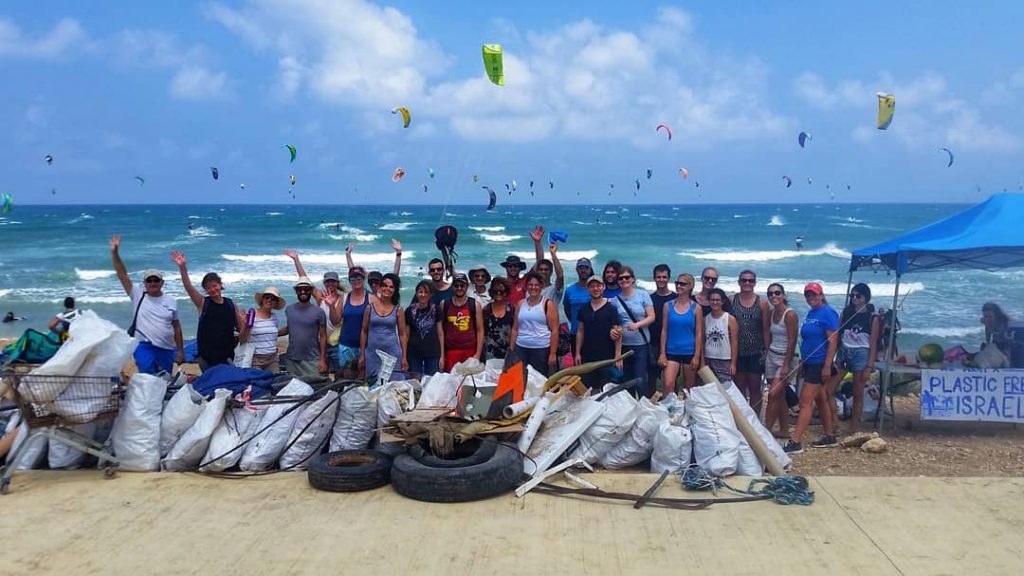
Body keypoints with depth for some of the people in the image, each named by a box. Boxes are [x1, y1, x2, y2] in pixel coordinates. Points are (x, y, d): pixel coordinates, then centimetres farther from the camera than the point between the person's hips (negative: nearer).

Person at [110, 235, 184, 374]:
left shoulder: (170, 301, 8)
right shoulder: (138, 296, 2)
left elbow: (176, 327, 11)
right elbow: (122, 275, -5)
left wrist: (180, 350, 8)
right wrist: (115, 252, -15)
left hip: (166, 349, 3)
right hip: (144, 346, -3)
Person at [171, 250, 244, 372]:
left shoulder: (231, 305, 6)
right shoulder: (203, 303, 1)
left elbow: (240, 329, 12)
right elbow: (189, 287, -14)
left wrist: (246, 324, -11)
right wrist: (182, 267, -27)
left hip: (227, 357, 2)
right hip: (207, 357, -2)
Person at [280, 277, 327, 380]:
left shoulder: (318, 312, -6)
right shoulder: (289, 309, 4)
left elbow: (323, 336, -5)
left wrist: (322, 359, -10)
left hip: (312, 360, -3)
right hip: (291, 360, 3)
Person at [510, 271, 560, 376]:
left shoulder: (548, 304, -1)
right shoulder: (520, 304, 10)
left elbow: (554, 330, -5)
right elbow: (515, 329, 13)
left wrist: (552, 354, -10)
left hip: (541, 350, -3)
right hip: (520, 349, 4)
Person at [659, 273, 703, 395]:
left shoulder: (696, 308, 0)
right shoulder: (667, 306, 4)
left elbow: (698, 334, 0)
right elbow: (664, 331, 4)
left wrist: (697, 356, -5)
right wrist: (662, 353, -1)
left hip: (689, 353, 0)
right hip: (672, 352, 0)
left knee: (689, 388, 10)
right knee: (668, 385, -16)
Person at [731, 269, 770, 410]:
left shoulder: (762, 303, 0)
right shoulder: (731, 301, 1)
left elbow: (766, 329, 0)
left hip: (756, 352, 0)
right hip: (737, 352, 1)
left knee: (755, 388, 7)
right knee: (739, 388, 8)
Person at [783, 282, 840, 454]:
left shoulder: (827, 313, -13)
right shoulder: (810, 313, 12)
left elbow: (832, 341, -17)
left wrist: (827, 366, -21)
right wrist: (803, 363, 17)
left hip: (819, 364, -9)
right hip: (809, 363, 9)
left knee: (805, 402, -10)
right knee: (820, 401, 17)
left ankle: (795, 442, -10)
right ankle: (829, 436, 27)